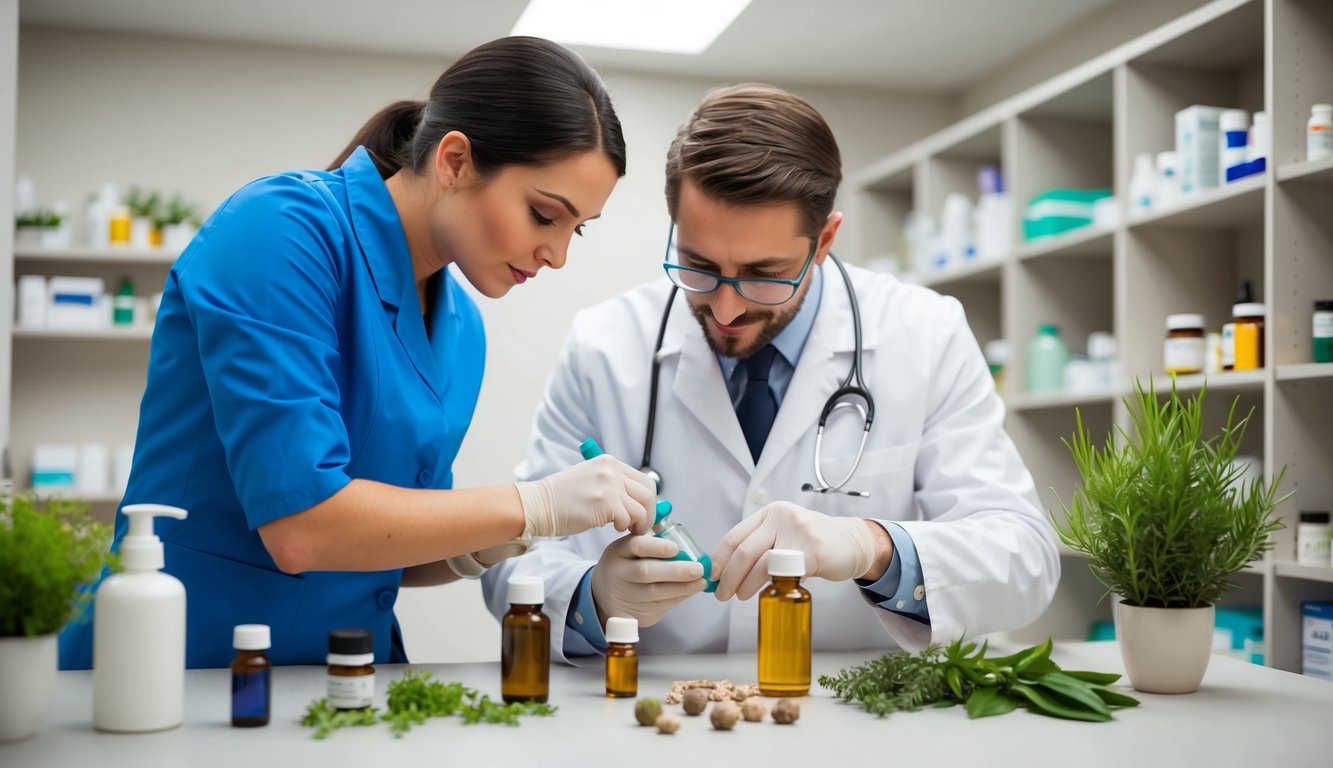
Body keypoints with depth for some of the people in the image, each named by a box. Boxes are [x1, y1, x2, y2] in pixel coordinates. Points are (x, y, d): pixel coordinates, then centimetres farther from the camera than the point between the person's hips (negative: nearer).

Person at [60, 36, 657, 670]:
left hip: (336, 687, 6)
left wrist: (479, 549, -6)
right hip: (188, 664, -6)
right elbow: (299, 527, -22)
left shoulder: (462, 327, 6)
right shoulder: (285, 229, -15)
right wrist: (538, 505, -16)